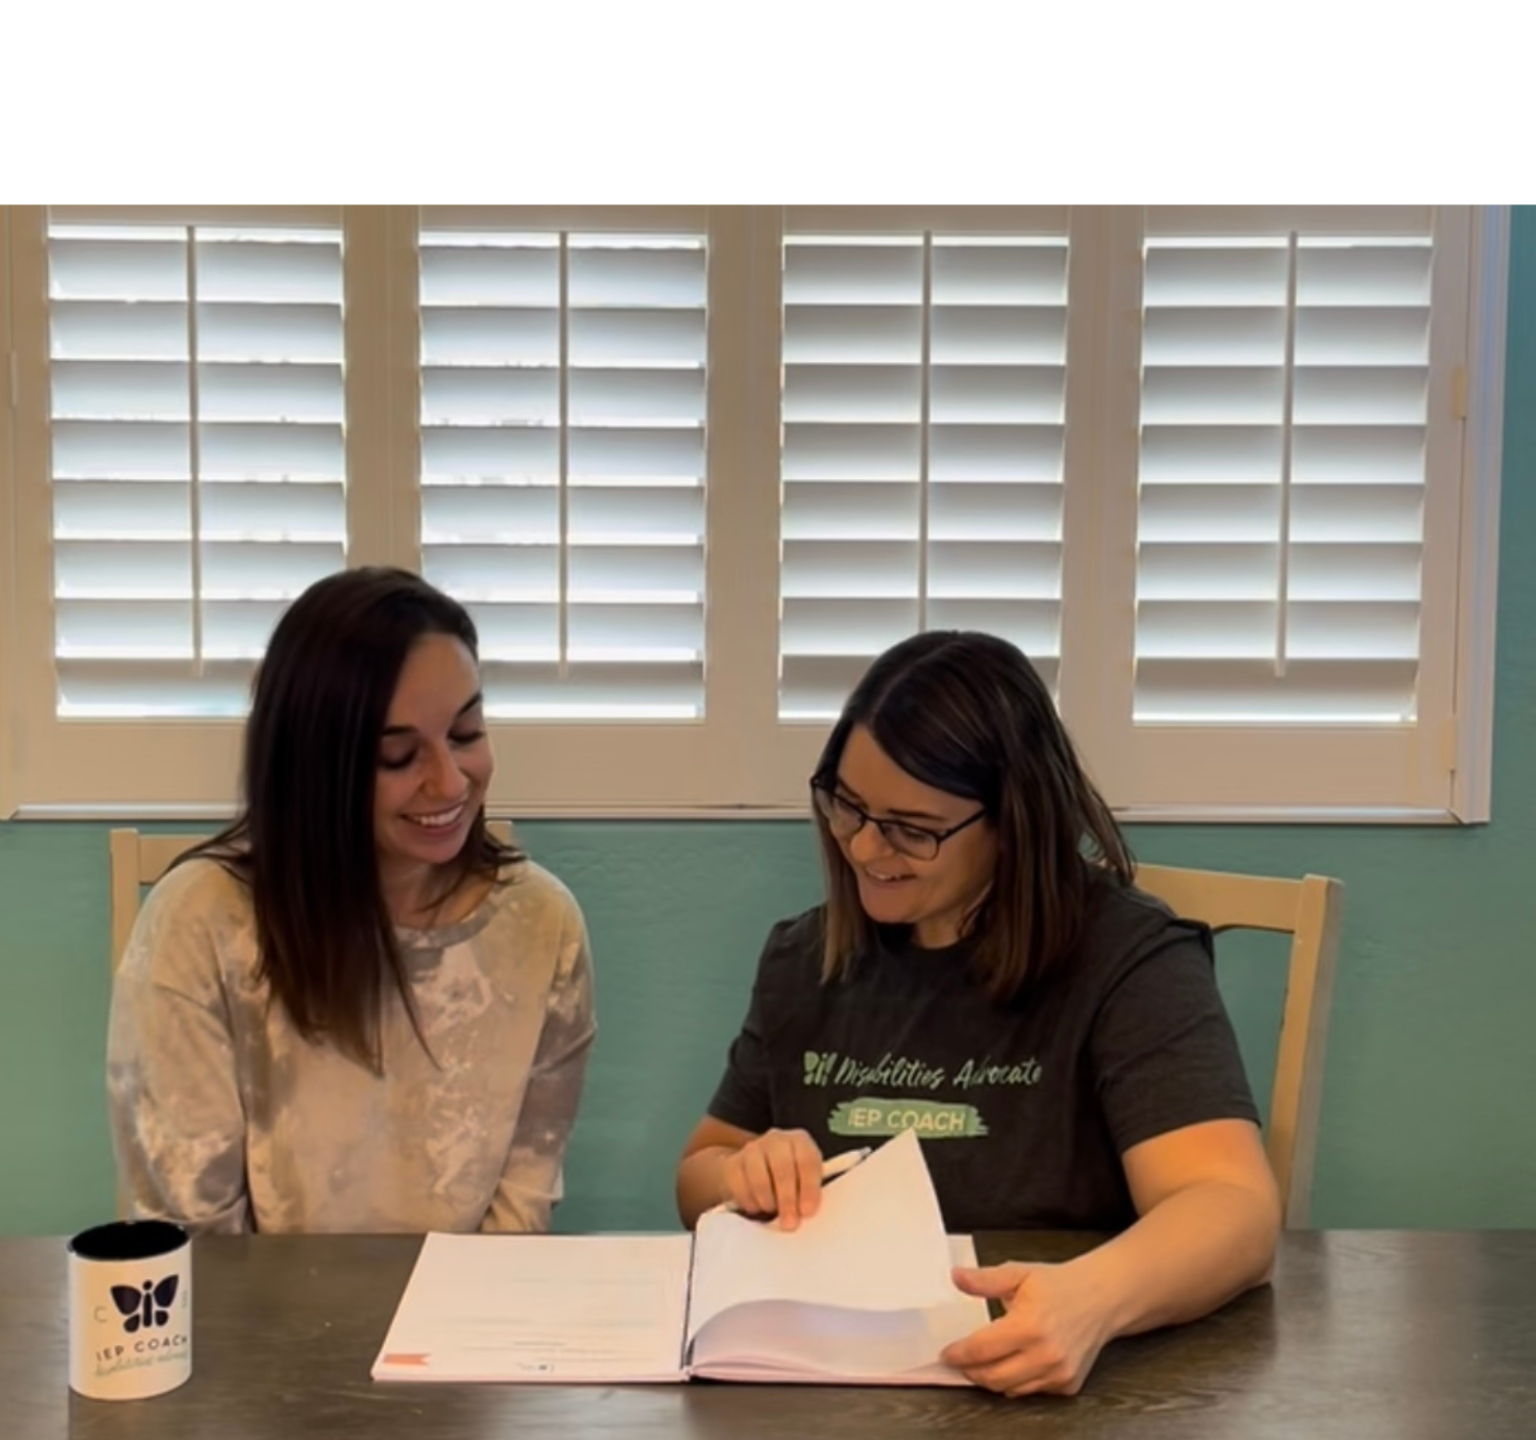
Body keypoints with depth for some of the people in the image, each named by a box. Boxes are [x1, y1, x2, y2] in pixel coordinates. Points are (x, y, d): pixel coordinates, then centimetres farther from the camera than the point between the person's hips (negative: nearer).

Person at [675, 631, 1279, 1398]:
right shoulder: (804, 958, 7)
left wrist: (1095, 1297, -40)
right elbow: (700, 1176, 16)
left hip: (1058, 1389, -4)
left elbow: (1236, 1208, -21)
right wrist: (749, 1178, -7)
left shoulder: (1130, 960, -9)